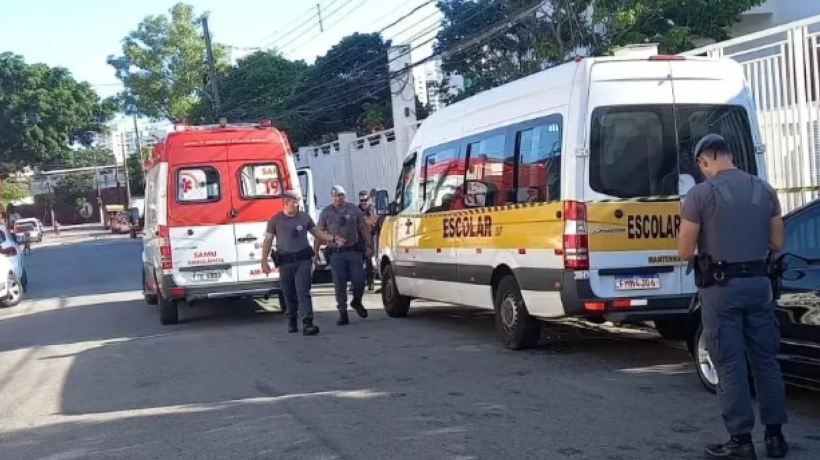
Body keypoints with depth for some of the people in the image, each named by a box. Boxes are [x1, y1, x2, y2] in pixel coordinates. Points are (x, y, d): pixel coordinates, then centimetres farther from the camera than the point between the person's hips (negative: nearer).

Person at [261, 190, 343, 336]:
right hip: (285, 262, 0)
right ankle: (292, 322, 26)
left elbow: (317, 232, 15)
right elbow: (268, 240, 4)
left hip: (303, 259, 0)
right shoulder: (276, 220, 2)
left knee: (303, 292, -10)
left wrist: (334, 238, 1)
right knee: (289, 294, 9)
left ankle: (307, 324, -19)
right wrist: (264, 261, -1)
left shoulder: (305, 217, 7)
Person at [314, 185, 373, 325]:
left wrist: (369, 246, 2)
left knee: (359, 280, -4)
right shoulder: (326, 213, 4)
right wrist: (315, 252, -2)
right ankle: (343, 314, 4)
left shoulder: (354, 209, 7)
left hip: (354, 251, 1)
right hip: (336, 254, -1)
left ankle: (357, 302, 26)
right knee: (339, 284, -3)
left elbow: (364, 228, 9)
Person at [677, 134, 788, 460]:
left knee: (730, 364, 1)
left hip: (721, 287, -5)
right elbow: (777, 244, 11)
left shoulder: (700, 194, -10)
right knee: (766, 359, 13)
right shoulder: (764, 190, 5)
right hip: (758, 282, 5)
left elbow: (685, 252, -7)